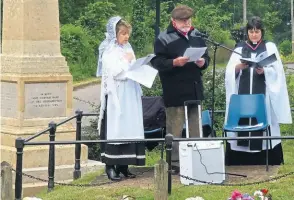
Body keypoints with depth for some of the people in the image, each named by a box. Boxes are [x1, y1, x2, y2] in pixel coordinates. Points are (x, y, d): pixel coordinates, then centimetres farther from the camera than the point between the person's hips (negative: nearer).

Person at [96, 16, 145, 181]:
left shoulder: (127, 49, 15)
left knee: (129, 128, 5)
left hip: (130, 96, 7)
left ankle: (123, 165, 10)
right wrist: (127, 61, -6)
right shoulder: (109, 52, -6)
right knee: (114, 128, -7)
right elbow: (114, 72, -16)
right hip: (115, 97, -7)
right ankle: (111, 166, -5)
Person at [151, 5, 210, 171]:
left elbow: (206, 57, 17)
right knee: (175, 130, -1)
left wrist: (203, 62, -6)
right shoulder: (164, 38, -8)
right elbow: (157, 62, -13)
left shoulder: (197, 36, 10)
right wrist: (174, 62, -28)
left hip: (195, 89, 6)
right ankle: (174, 162, 6)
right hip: (175, 92, -6)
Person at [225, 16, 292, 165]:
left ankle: (264, 162, -2)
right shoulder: (240, 48, 12)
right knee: (242, 123, -6)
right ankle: (242, 162, -3)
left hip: (263, 94, -1)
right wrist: (240, 66, -17)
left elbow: (276, 71, -1)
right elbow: (230, 71, 3)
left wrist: (263, 71, -19)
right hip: (243, 94, 1)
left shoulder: (270, 47, 8)